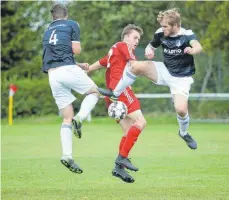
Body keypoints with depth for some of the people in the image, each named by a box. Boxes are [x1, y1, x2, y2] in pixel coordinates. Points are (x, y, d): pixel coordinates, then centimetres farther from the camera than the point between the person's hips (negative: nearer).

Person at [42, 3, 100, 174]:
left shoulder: (48, 31, 26)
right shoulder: (72, 25, 8)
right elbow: (76, 50, 0)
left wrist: (79, 65, 31)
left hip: (52, 75, 5)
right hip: (68, 70, -5)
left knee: (67, 118, 10)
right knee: (94, 92, 20)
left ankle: (67, 155, -4)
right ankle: (80, 118, -9)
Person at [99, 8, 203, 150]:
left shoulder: (187, 35, -22)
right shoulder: (160, 34, -8)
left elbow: (198, 47, -42)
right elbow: (151, 46, 11)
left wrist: (192, 50, -68)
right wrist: (149, 50, -15)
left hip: (182, 78, -4)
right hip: (165, 70, 4)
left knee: (181, 109, -22)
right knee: (136, 66, -19)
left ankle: (184, 133, 13)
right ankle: (115, 94, 1)